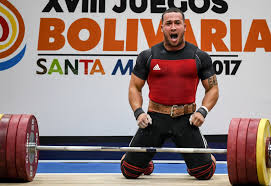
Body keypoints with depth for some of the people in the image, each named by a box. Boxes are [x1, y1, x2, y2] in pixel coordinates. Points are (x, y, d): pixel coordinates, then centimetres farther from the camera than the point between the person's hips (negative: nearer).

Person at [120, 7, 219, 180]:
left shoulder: (199, 57, 3)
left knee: (204, 172, -7)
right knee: (130, 171, -2)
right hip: (155, 118, 1)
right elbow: (135, 87, 11)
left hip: (186, 119, 0)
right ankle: (147, 164, 35)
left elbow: (212, 88, 9)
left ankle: (209, 157, 32)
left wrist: (203, 111, -8)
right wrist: (138, 112, -5)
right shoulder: (148, 56, 3)